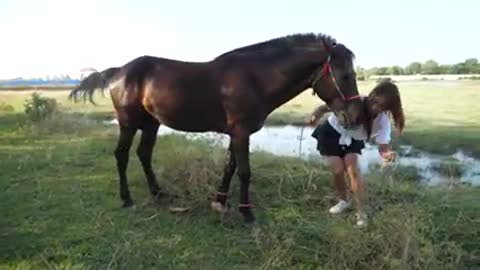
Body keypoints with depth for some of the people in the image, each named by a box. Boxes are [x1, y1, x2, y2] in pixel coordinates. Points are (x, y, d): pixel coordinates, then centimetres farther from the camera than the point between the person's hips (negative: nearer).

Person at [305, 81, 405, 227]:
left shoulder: (382, 121, -27)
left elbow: (383, 146, -26)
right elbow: (325, 107, -24)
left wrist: (387, 153, -51)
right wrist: (315, 116, -46)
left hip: (353, 139, 1)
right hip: (332, 133, -1)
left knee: (353, 170, -14)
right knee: (338, 170, -8)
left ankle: (361, 213, 0)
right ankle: (344, 201, 21)